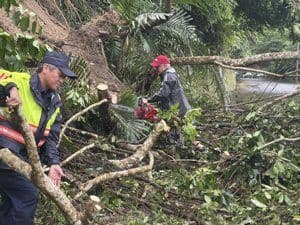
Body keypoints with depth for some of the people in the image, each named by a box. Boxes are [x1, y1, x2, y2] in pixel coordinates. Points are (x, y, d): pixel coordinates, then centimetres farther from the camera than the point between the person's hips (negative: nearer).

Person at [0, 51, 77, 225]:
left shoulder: (54, 102, 10)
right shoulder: (19, 81, -12)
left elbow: (51, 137, 10)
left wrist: (53, 163, -3)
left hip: (21, 158, 9)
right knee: (28, 196, -13)